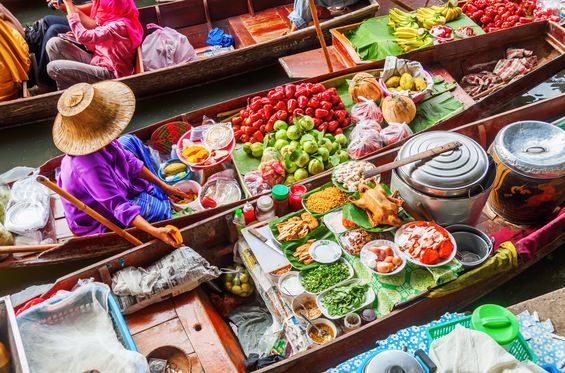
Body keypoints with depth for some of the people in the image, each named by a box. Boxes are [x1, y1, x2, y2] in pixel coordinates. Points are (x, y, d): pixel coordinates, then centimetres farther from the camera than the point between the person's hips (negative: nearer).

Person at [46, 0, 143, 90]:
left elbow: (83, 36, -27)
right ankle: (64, 89, 6)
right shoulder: (111, 20, 9)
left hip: (109, 74, -10)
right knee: (54, 43, 1)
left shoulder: (119, 26, -22)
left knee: (53, 67, -19)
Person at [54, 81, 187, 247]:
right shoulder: (90, 167, -44)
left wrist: (163, 185, 2)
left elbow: (130, 161, -4)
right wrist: (155, 231, -52)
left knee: (129, 141, 12)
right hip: (98, 224, -9)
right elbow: (119, 207, -43)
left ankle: (157, 190, 21)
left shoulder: (97, 141, -18)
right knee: (162, 207, -21)